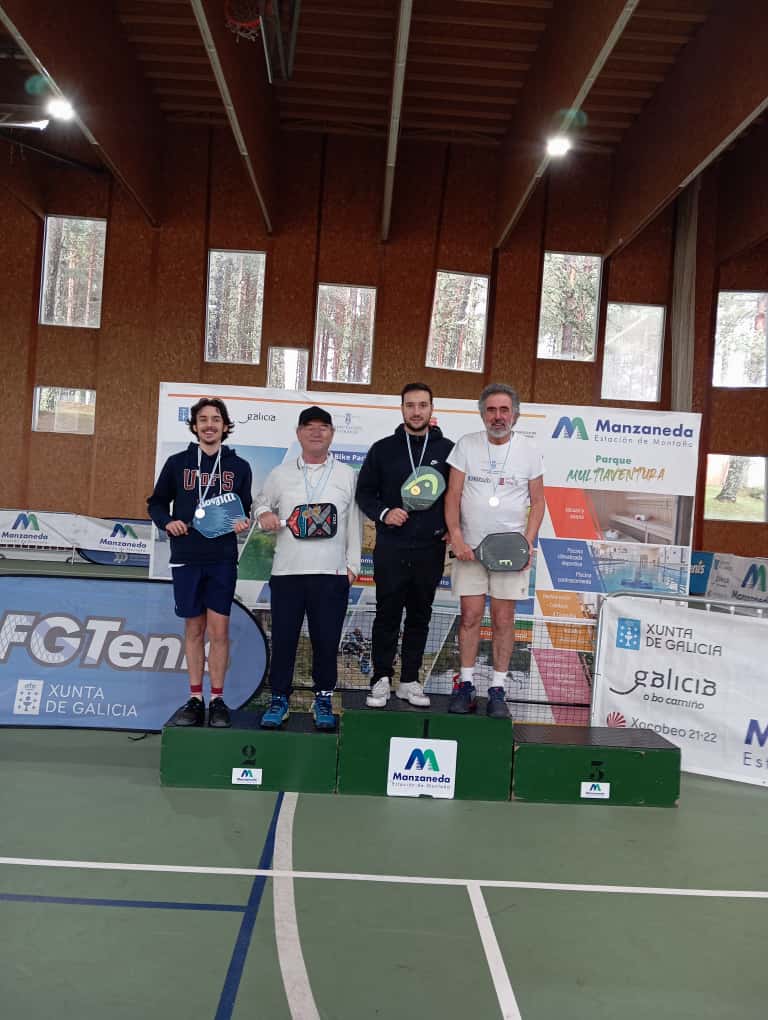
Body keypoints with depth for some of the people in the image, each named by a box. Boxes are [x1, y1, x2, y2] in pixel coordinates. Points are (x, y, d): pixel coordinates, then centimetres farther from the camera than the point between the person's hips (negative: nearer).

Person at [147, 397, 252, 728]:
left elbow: (246, 507, 13)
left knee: (219, 628, 0)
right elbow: (157, 502, 11)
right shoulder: (177, 463, 5)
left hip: (223, 558, 0)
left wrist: (244, 522, -8)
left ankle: (217, 700, 9)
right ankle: (195, 699, 16)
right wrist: (167, 522, -8)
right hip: (186, 557, 0)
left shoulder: (239, 467, 6)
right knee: (194, 628, 7)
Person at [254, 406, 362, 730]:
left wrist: (352, 563, 2)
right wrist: (263, 515, -4)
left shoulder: (347, 475, 7)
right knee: (283, 638, 4)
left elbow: (354, 522, 8)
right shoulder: (280, 474, 10)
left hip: (332, 573, -1)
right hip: (287, 571, 1)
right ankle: (279, 699, 18)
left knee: (326, 640, 3)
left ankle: (323, 700, 18)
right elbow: (262, 502, 19)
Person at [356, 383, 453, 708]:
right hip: (390, 547, -1)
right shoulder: (383, 449, 4)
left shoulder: (447, 449, 4)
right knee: (387, 615, 3)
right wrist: (383, 513, -10)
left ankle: (410, 681, 19)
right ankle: (381, 679, 14)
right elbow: (364, 492, 7)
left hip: (430, 549, 1)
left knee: (420, 617, 9)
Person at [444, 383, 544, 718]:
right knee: (470, 615, 2)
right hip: (470, 547, 0)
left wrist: (528, 543, -7)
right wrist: (456, 537, -11)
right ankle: (465, 685, 12)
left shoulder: (529, 449, 2)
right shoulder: (467, 445, 1)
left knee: (503, 620, 3)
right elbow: (452, 496, 0)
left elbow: (537, 502, 5)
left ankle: (497, 690, 11)